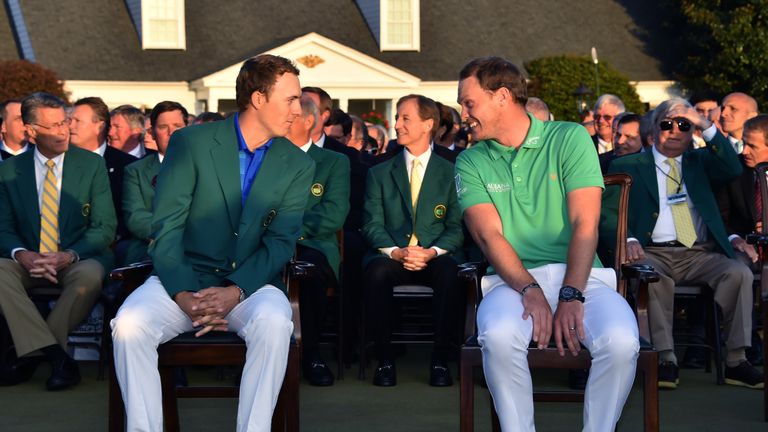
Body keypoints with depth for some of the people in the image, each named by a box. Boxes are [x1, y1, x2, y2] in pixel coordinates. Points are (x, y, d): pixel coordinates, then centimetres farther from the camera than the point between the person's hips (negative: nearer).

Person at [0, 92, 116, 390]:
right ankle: (56, 355, -31)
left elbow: (105, 228, -3)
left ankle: (33, 352, -20)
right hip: (29, 262, 2)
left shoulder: (92, 165, 2)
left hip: (79, 260, -2)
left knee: (91, 275, -35)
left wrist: (70, 255, -21)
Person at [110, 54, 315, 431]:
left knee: (274, 322, -33)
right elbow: (166, 227, -5)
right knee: (129, 324, -28)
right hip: (184, 279, 0)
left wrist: (235, 291, -19)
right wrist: (184, 295, -19)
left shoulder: (298, 166, 5)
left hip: (250, 284, 1)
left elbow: (281, 241, -2)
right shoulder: (190, 143, 0)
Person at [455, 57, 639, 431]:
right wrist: (530, 291, -20)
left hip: (579, 275, 0)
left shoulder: (570, 139, 3)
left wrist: (571, 296, -19)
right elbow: (489, 236, -4)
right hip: (514, 279, 1)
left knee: (621, 342, -29)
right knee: (499, 336, -33)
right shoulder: (471, 163, 9)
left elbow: (584, 224, -6)